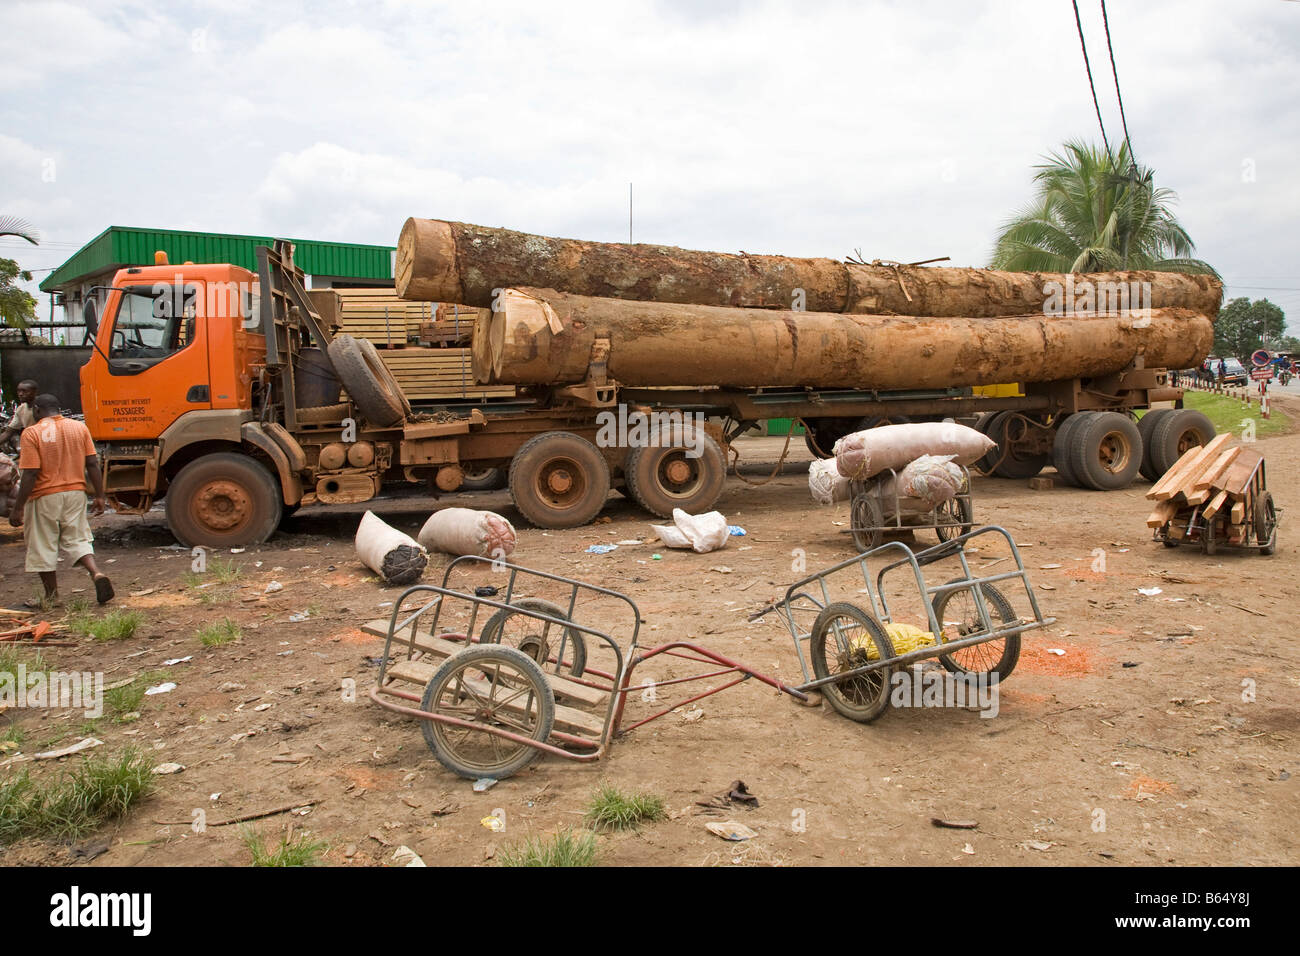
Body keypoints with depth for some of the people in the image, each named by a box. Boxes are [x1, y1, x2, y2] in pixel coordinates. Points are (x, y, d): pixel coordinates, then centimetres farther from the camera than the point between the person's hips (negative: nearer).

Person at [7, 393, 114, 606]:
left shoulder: (32, 433, -10)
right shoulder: (79, 428, 2)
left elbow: (30, 473, -15)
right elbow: (92, 464, 1)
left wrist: (18, 507, -10)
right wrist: (99, 496, 6)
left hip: (45, 497, -4)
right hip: (76, 493, 4)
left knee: (43, 546, 9)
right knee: (77, 539, 14)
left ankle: (52, 596, 16)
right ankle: (96, 573, -10)